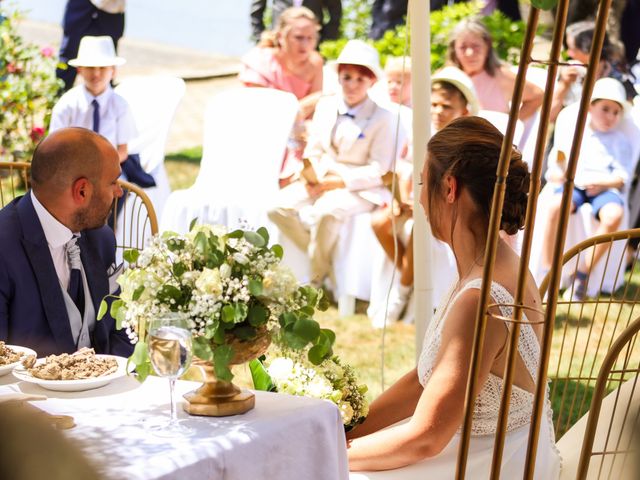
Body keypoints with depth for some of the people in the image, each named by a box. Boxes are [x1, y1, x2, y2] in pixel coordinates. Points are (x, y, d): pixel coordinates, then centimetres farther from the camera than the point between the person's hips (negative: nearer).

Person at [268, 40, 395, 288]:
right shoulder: (326, 105, 10)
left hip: (358, 187, -6)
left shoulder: (381, 118, -7)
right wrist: (311, 174, -9)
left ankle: (318, 278, -13)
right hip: (322, 180, 6)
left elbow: (378, 170, -11)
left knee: (327, 211, -37)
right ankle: (324, 257, -3)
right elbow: (313, 150, 14)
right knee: (279, 207, -18)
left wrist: (338, 181, -17)